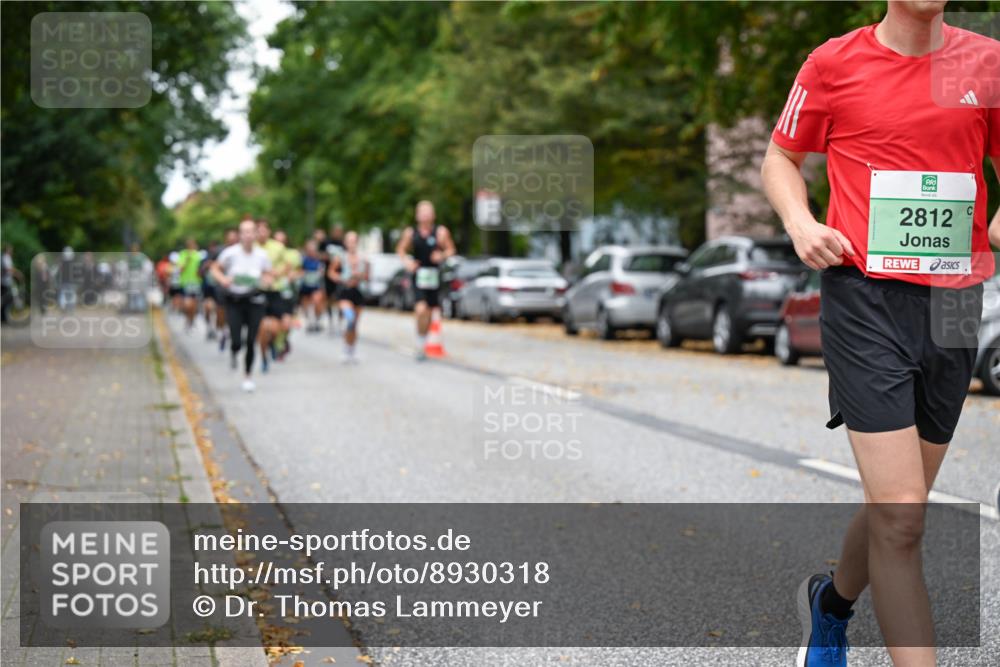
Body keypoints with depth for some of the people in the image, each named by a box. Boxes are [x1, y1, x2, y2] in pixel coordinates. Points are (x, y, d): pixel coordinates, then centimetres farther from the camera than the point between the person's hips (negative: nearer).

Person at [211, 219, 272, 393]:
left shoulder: (262, 255, -3)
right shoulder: (231, 252, -9)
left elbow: (268, 275, 10)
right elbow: (215, 268, 4)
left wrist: (265, 281, -12)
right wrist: (222, 279, -15)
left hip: (255, 301, 1)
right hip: (234, 301, -1)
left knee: (250, 342, -1)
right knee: (237, 342, -9)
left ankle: (248, 377, 20)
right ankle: (233, 352, 32)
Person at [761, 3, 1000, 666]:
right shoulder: (835, 62, 1)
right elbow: (781, 158, 13)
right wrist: (800, 222, -6)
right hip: (865, 296, -3)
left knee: (896, 509, 15)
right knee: (901, 516, -12)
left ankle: (832, 602, 44)